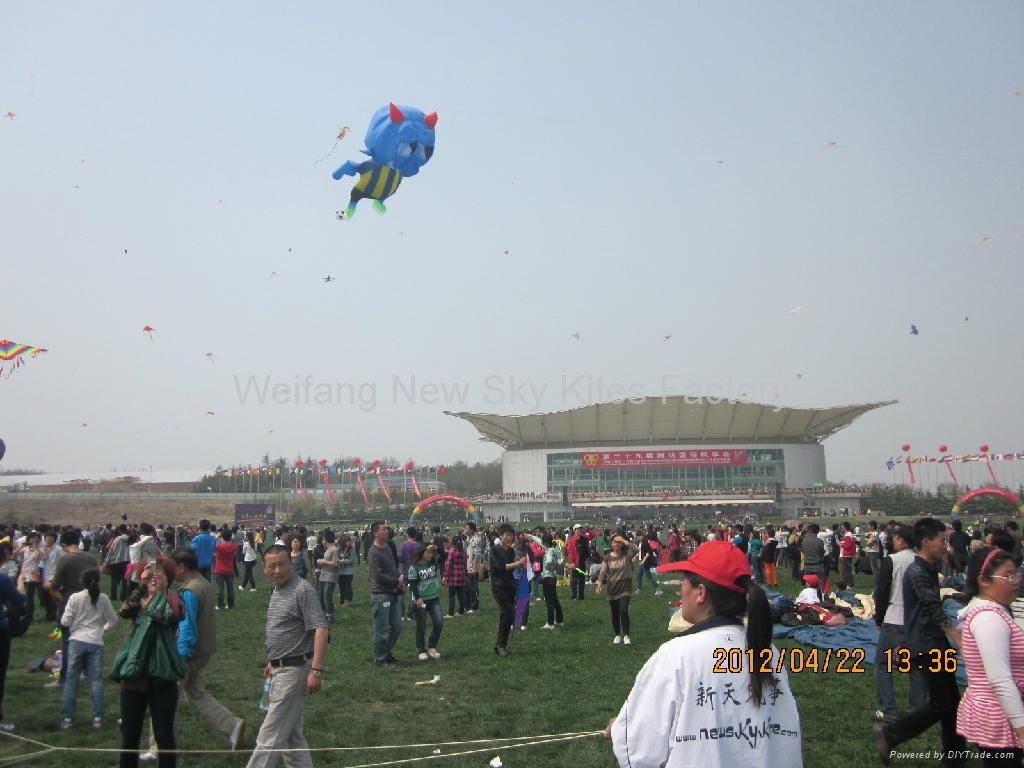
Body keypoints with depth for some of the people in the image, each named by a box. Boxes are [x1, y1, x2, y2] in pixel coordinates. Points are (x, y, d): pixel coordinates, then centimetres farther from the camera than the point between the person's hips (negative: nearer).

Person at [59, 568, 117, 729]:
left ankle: (66, 718, 8)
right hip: (96, 643, 1)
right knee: (96, 680, 5)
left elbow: (65, 622, -4)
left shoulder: (75, 598, -5)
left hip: (77, 641, -1)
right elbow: (113, 620, 5)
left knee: (71, 680, 7)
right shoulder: (103, 599, -1)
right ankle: (97, 718, 4)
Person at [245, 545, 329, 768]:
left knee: (270, 737, -3)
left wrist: (317, 671, -27)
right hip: (281, 670, 9)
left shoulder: (302, 589, -16)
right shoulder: (277, 590, 12)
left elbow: (320, 629, -23)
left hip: (294, 669, -9)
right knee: (292, 735, 16)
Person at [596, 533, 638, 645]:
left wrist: (624, 541, -22)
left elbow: (635, 550, -24)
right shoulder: (607, 557, 1)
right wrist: (600, 583, -25)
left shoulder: (626, 555, -3)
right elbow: (603, 571, -9)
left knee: (624, 611, -15)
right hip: (612, 589, 2)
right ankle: (617, 635, 27)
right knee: (615, 614, 10)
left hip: (625, 588, -2)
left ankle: (626, 636, -3)